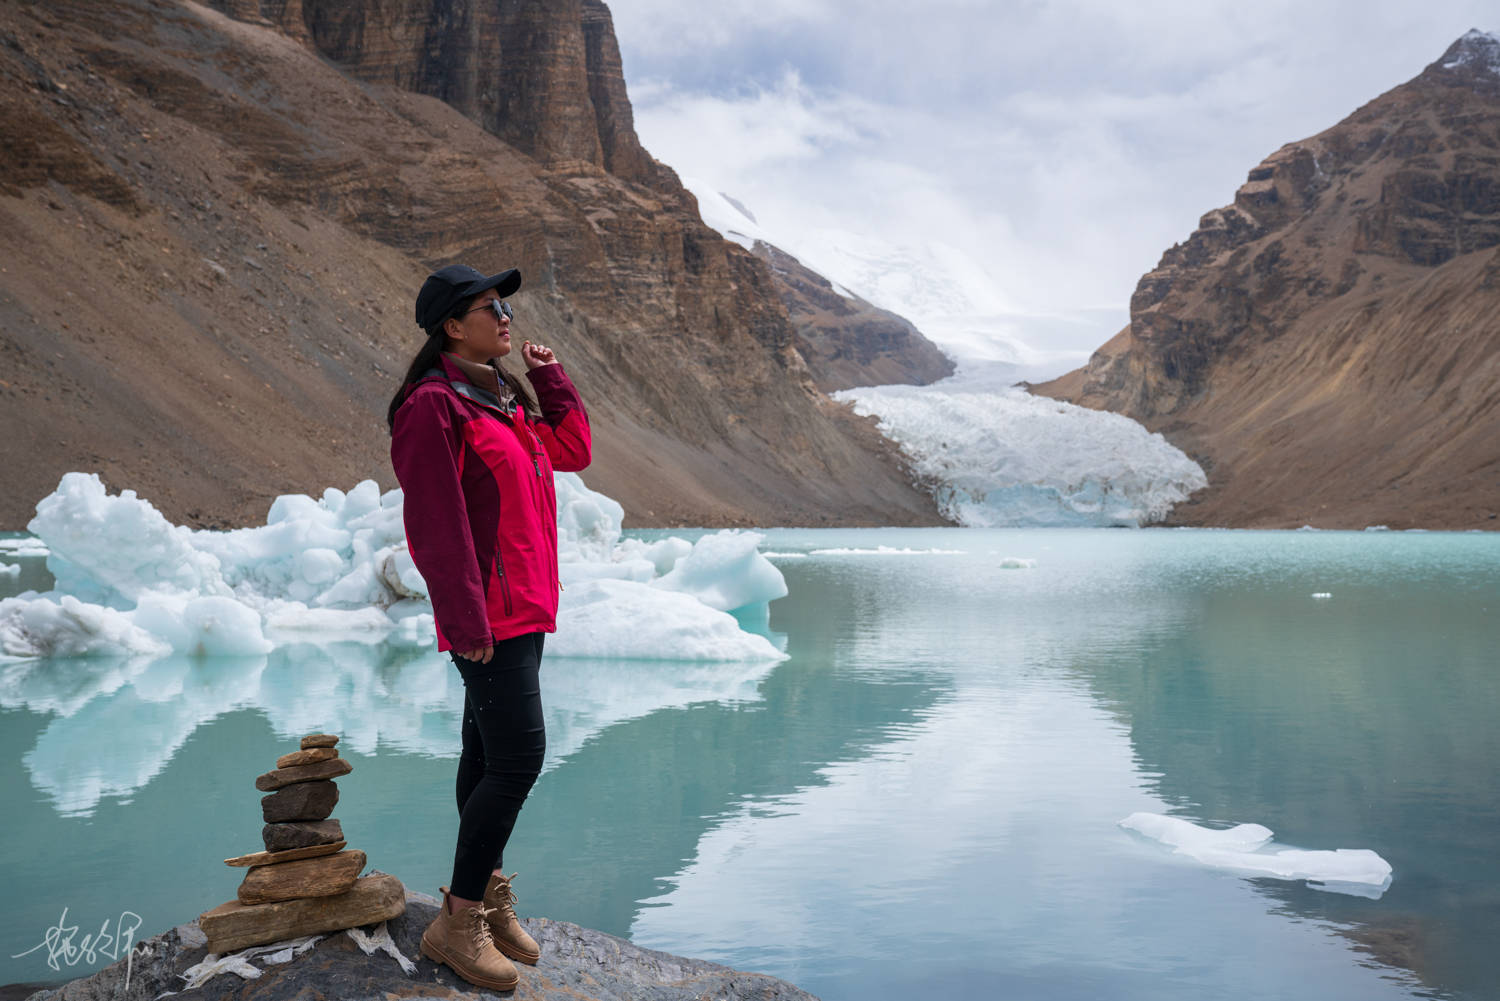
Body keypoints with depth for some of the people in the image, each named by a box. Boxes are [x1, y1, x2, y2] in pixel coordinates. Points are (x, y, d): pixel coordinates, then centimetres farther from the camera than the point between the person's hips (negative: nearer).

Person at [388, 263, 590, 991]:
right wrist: (466, 617, -20)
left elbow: (573, 452, 20)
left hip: (521, 606, 9)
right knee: (518, 756, -11)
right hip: (488, 614, -9)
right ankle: (457, 922, -1)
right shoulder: (433, 405, -13)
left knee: (488, 752, 14)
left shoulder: (504, 398, 16)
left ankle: (487, 898, 25)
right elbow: (435, 522, -18)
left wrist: (550, 379, 12)